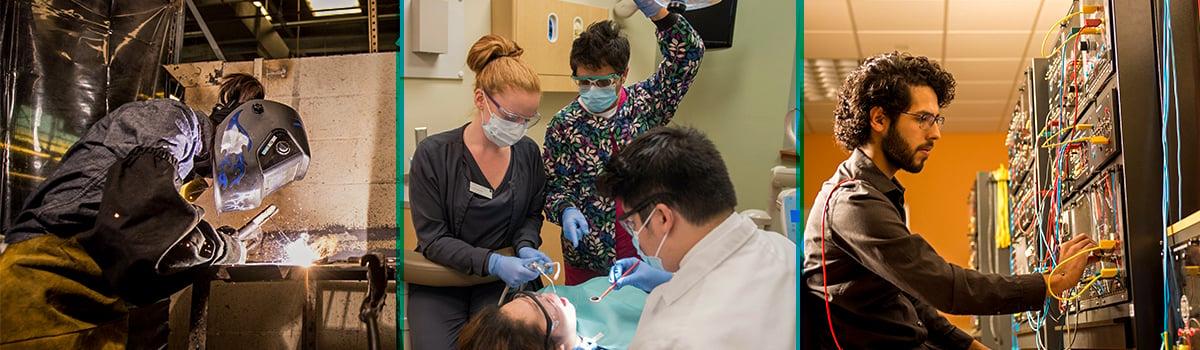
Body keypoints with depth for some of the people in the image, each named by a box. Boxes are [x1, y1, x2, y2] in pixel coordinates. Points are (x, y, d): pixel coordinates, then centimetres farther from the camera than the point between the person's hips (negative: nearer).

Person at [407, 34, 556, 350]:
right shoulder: (433, 155, -11)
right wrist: (491, 262, -24)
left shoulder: (528, 153, 0)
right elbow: (433, 238, -12)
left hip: (504, 279, 2)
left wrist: (526, 247, -8)